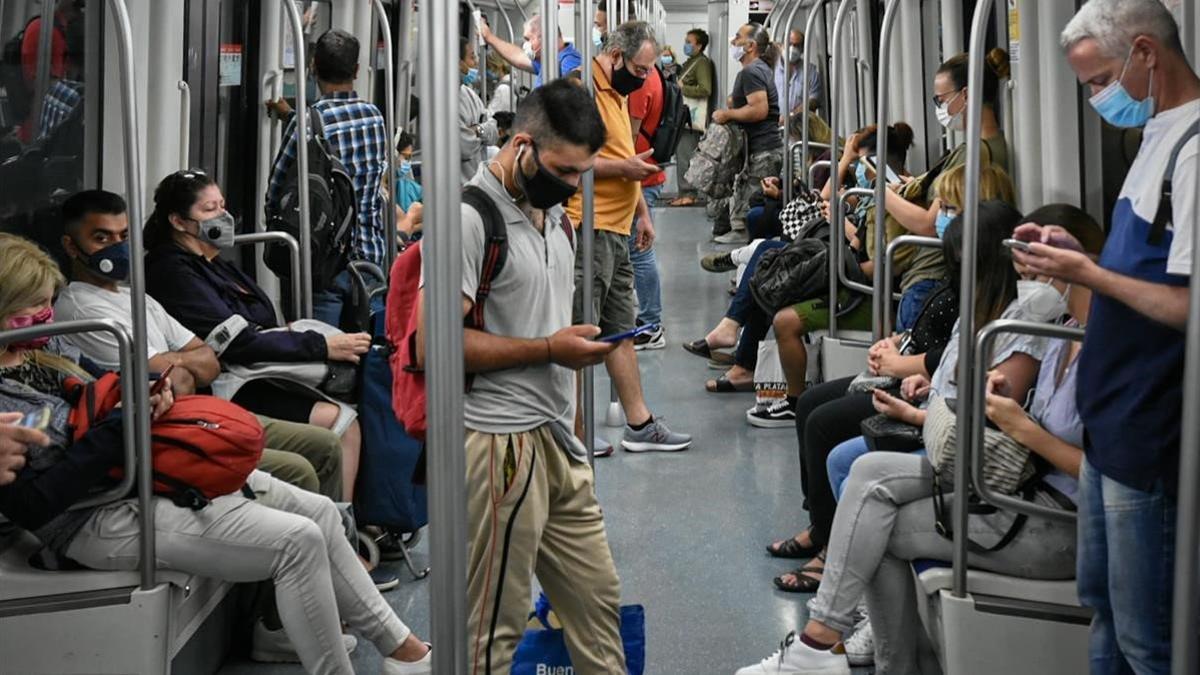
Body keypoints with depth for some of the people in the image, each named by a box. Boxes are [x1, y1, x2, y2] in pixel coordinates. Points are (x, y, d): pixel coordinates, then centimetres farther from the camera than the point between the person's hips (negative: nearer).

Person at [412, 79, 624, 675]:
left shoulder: (553, 215, 15)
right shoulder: (470, 216, -13)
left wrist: (586, 338, 10)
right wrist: (551, 348, -17)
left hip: (557, 442, 9)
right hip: (501, 444, -9)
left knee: (598, 599, 12)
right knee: (495, 625, 0)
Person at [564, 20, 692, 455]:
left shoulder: (617, 94, 19)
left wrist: (642, 213, 22)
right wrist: (623, 166, -19)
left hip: (617, 230, 10)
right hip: (589, 228, -10)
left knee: (621, 329, 13)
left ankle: (639, 424, 19)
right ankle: (573, 432, 5)